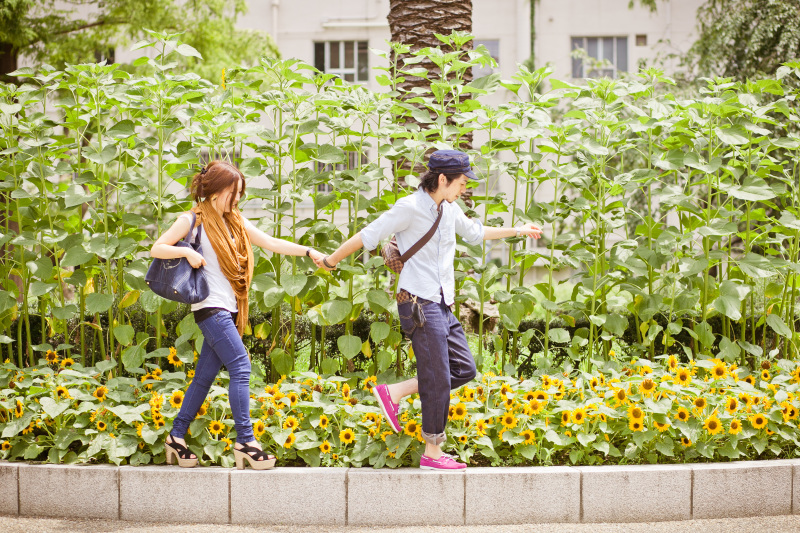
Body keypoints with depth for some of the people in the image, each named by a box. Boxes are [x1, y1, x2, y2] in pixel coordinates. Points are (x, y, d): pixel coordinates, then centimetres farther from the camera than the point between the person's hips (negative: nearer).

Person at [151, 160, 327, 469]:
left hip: (228, 309, 7)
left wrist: (308, 252, -1)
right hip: (210, 306, -7)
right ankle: (245, 441, -14)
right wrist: (186, 252, -19)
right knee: (240, 368, -15)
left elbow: (270, 243, 10)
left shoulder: (235, 221, 17)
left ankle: (177, 437, 17)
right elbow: (157, 249, -4)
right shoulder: (192, 220, -2)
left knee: (205, 375, 10)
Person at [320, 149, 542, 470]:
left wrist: (517, 231, 34)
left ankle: (394, 393, 15)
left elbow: (475, 233, 30)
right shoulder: (409, 208, -15)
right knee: (438, 380, -5)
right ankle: (432, 454, 6)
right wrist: (331, 260, 0)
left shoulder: (449, 209, 11)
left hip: (442, 305, 9)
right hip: (419, 304, -9)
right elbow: (367, 237, -8)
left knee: (464, 369, 8)